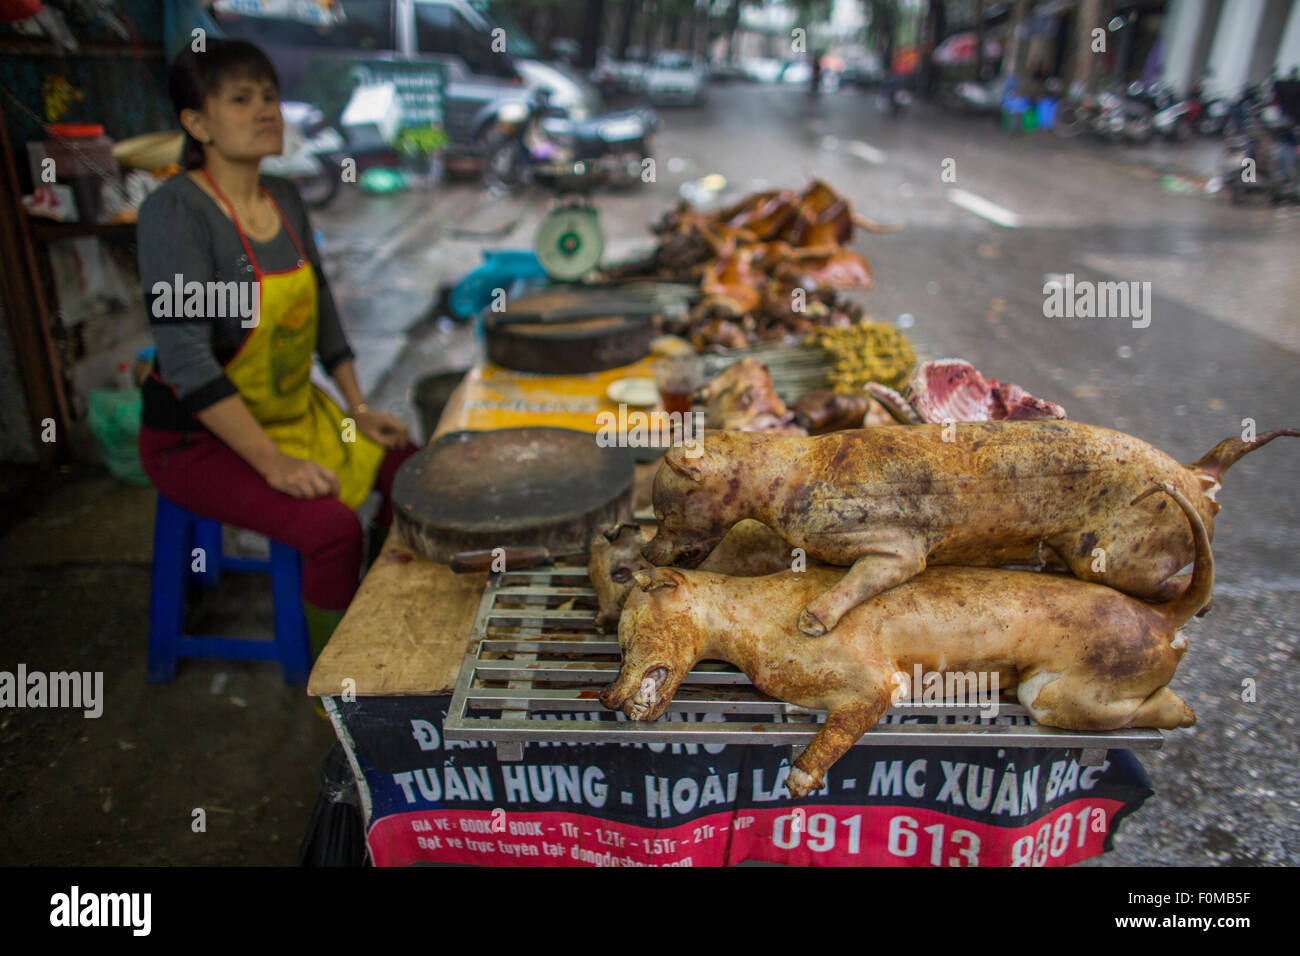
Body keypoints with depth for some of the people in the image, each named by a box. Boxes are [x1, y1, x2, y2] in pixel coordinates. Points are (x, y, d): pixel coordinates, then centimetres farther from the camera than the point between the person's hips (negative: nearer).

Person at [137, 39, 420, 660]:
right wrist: (273, 463, -28)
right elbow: (186, 358, -26)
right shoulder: (176, 211, -20)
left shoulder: (284, 199, 4)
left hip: (296, 411, 8)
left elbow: (322, 310, 12)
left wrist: (359, 408, 6)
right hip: (198, 438, -8)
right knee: (332, 527, -25)